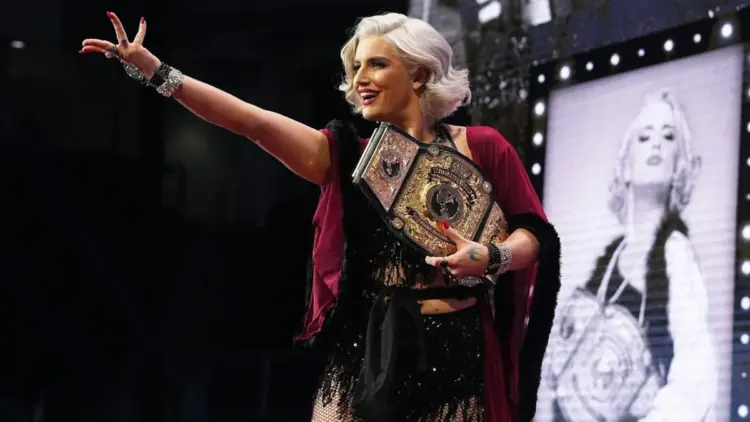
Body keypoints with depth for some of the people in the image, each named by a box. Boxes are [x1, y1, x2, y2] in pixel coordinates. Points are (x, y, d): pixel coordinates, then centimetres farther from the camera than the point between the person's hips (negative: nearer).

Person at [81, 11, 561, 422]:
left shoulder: (481, 148, 2)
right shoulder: (351, 158, 6)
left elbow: (536, 234, 3)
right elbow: (253, 121, -3)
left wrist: (491, 257, -19)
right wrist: (155, 70, -12)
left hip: (459, 355, -2)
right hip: (373, 356, 2)